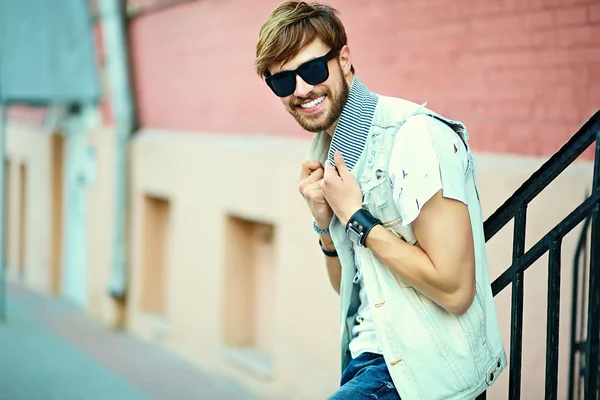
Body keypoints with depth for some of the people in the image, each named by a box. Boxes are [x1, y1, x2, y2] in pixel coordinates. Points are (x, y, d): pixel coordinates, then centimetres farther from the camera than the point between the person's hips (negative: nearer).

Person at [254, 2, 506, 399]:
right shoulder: (330, 150, 9)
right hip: (365, 357, 8)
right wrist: (325, 222, -2)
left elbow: (454, 289, -23)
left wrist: (356, 216, -16)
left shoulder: (414, 136, -17)